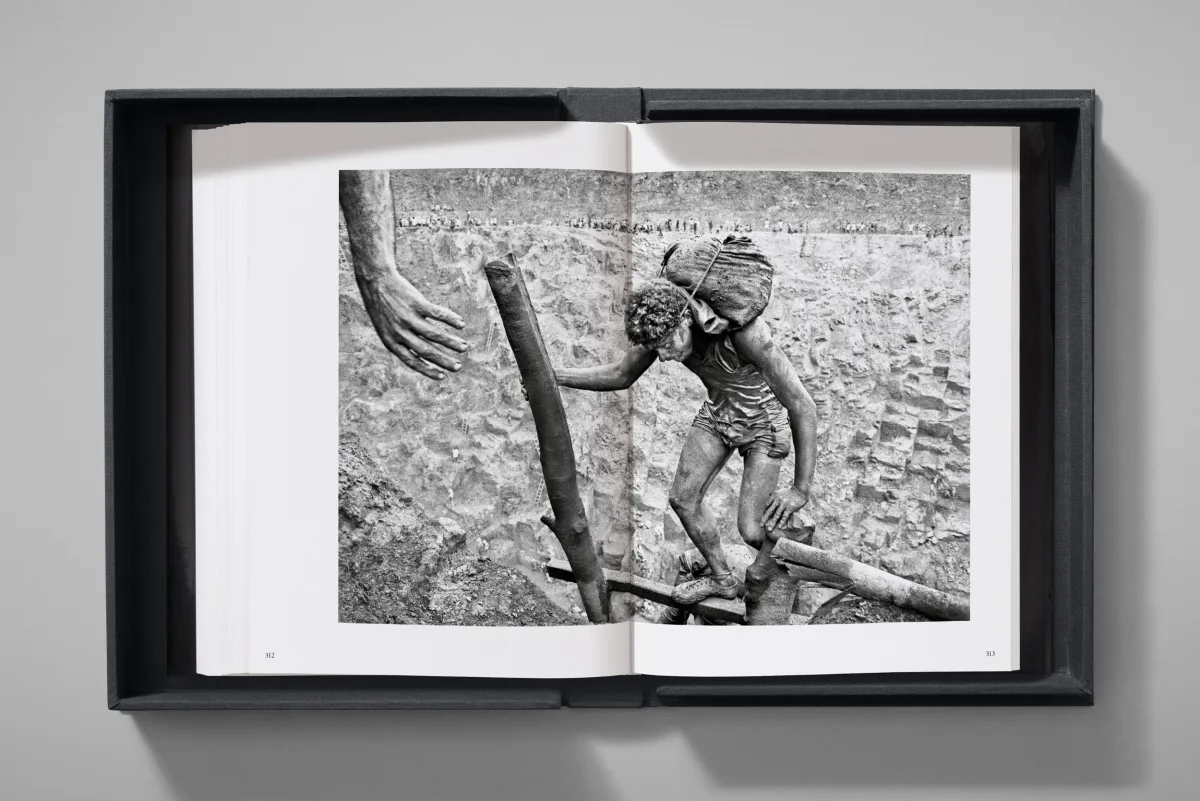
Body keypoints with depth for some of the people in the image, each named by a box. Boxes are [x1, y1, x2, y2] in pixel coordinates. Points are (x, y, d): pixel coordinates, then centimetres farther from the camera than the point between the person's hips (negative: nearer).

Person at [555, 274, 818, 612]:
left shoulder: (747, 332, -43)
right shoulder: (664, 320, -23)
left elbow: (802, 405, -37)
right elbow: (620, 375, -5)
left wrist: (801, 489, -33)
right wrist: (553, 375, -16)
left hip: (765, 417, -6)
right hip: (718, 409, 6)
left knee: (751, 531, -10)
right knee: (683, 498, 3)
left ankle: (775, 550, 27)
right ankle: (722, 579, 26)